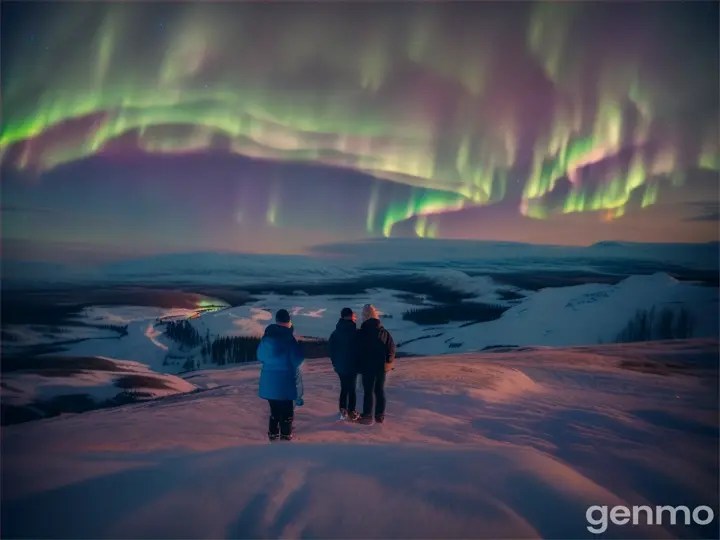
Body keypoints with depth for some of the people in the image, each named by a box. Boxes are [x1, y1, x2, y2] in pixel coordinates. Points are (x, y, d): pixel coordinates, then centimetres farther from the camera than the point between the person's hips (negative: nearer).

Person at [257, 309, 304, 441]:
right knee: (287, 411, 9)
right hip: (286, 380, -5)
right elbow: (298, 359, -15)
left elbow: (260, 357, 11)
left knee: (274, 410, 19)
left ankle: (273, 435, 24)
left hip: (269, 380, 5)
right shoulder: (288, 337, -17)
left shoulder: (267, 337, 1)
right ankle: (286, 436, 13)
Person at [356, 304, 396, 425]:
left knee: (368, 391, 2)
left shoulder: (361, 333, -9)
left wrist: (359, 365, 5)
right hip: (382, 366, 4)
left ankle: (367, 416, 3)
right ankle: (380, 415, 15)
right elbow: (391, 348, 5)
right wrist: (389, 363, 10)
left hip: (368, 366, -4)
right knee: (380, 390, 12)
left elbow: (358, 351, -5)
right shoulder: (384, 332, 4)